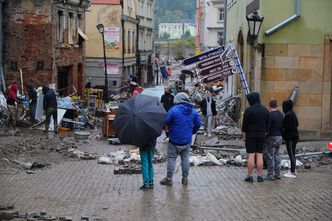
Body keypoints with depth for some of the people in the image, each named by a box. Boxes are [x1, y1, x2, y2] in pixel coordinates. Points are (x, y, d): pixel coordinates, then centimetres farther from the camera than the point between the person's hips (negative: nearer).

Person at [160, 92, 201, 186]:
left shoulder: (174, 110, -15)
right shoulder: (193, 111, 1)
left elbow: (166, 122, -10)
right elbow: (198, 124, 7)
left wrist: (168, 129, 10)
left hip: (175, 140, -4)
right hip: (187, 140, 4)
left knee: (171, 158, 5)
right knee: (185, 158, 15)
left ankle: (169, 179, 8)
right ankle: (185, 178, 18)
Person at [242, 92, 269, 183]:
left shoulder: (249, 110, -12)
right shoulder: (265, 110, 6)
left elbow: (245, 124, -10)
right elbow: (267, 124, 11)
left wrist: (244, 134, -1)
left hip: (251, 135, -4)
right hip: (261, 135, 5)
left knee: (251, 155, -3)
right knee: (259, 155, 6)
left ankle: (250, 176, -1)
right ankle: (260, 176, 6)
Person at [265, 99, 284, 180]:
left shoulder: (270, 115, -17)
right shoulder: (281, 115, 7)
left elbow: (267, 128, -18)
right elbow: (283, 127, 12)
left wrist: (265, 137, -10)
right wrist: (280, 135, 19)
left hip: (272, 137, -8)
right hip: (279, 137, 8)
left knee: (270, 156, -2)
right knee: (277, 155, 15)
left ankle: (270, 175, -1)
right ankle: (277, 174, 16)